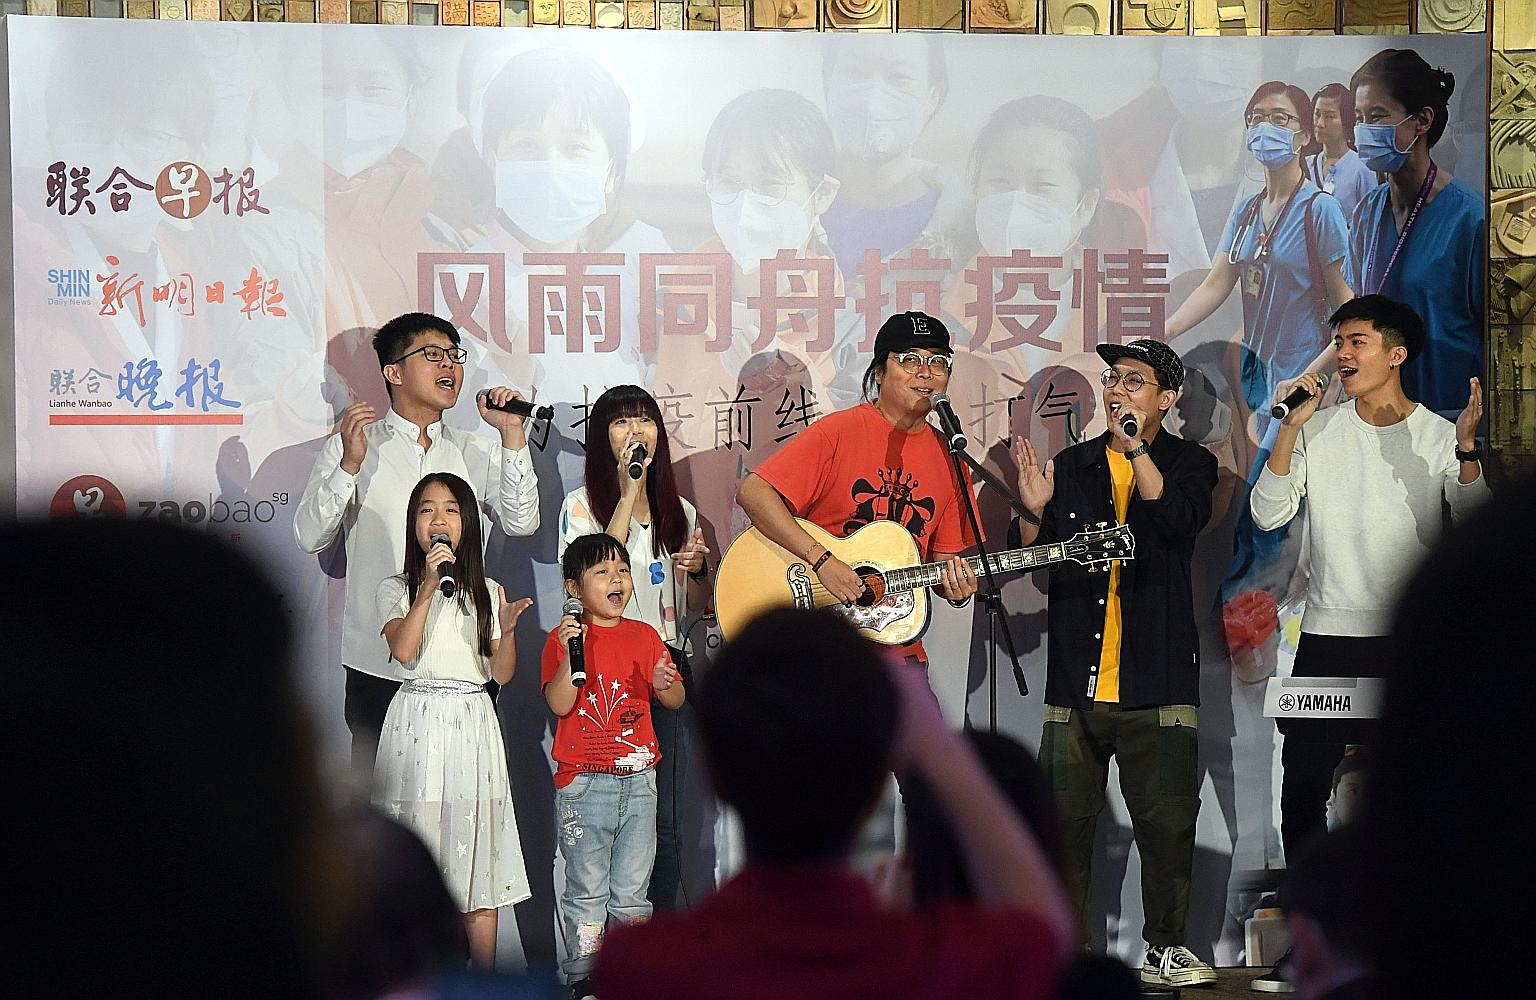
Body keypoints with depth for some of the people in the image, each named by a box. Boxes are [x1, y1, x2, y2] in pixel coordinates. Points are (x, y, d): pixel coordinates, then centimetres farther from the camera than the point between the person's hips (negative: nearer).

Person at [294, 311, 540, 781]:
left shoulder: (474, 453, 13)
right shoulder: (351, 444, 4)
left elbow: (521, 523, 0)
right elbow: (310, 537, -4)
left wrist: (512, 434, -6)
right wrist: (349, 466, -17)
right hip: (379, 666, -2)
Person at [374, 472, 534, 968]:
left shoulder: (487, 592, 11)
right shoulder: (397, 588, 5)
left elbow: (501, 674, 6)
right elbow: (403, 650, -14)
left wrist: (507, 630, -12)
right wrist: (429, 588, -17)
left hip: (473, 726, 2)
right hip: (417, 725, -2)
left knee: (477, 861, 1)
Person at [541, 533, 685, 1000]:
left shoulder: (644, 636, 8)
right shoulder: (564, 637, -3)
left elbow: (676, 700, 9)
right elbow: (560, 704, -13)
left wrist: (666, 684, -13)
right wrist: (570, 655, -26)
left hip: (638, 780, 3)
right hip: (584, 783, -3)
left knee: (631, 888, 10)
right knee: (587, 890, 2)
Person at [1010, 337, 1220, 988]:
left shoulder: (1190, 464, 7)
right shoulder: (1071, 467, 13)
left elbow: (1179, 521, -15)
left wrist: (1136, 448, -21)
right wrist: (1033, 514, -8)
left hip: (1158, 682, -2)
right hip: (1076, 679, 2)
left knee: (1168, 821, -5)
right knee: (1065, 819, 0)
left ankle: (1166, 948, 8)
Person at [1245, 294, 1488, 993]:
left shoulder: (1440, 435, 2)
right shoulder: (1318, 431, 6)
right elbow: (1268, 515, -4)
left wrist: (1466, 449, -22)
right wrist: (1291, 427, -13)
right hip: (1326, 638, 2)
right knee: (1304, 785, 1)